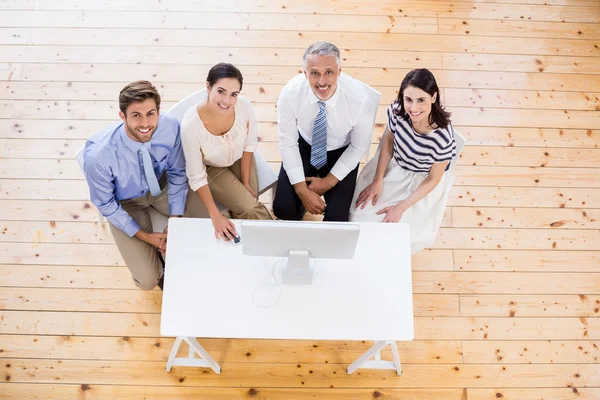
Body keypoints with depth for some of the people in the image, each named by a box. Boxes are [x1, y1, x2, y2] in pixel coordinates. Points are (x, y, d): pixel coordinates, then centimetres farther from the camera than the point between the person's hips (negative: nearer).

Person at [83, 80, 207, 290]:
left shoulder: (170, 127, -28)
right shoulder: (97, 155, -36)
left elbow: (177, 173, -10)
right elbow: (106, 204, -17)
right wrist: (146, 237, -16)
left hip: (161, 185, 3)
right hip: (125, 203, -3)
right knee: (148, 279, -12)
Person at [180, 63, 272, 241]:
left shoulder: (244, 106, -29)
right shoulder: (191, 124, -36)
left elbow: (250, 143, -8)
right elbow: (197, 177, -24)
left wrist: (246, 182, -4)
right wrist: (215, 216, -26)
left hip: (240, 159, 3)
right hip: (212, 168, -3)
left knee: (251, 204, -9)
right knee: (249, 209, -14)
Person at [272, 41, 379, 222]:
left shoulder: (362, 98, -29)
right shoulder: (290, 93, -27)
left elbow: (359, 146, -12)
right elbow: (288, 143, -14)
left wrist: (329, 181, -13)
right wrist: (302, 190, -18)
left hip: (341, 154, -1)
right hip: (304, 147, 1)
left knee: (336, 218, -16)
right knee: (284, 209, -14)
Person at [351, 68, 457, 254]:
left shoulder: (442, 137, -36)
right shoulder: (397, 111, -27)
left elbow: (433, 179, -19)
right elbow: (388, 141, -5)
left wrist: (401, 207, -21)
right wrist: (377, 181, -9)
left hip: (422, 181, -3)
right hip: (393, 167, 4)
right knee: (360, 214, -4)